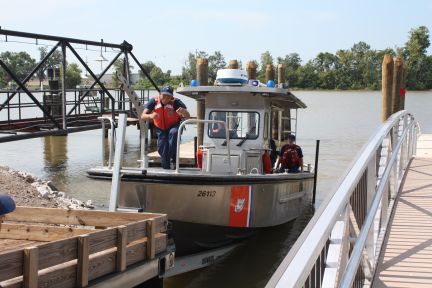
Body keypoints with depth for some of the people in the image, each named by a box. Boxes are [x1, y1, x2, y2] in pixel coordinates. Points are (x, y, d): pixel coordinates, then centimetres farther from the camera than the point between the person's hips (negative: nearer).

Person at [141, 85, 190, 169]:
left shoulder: (176, 102, -24)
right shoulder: (154, 101, -20)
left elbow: (188, 117, -28)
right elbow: (142, 116, -23)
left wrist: (183, 111, -53)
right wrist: (150, 116, -46)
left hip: (174, 126, -2)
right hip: (161, 129, 3)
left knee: (173, 133, -36)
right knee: (162, 149, -3)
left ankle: (173, 156, -20)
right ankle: (166, 168, 18)